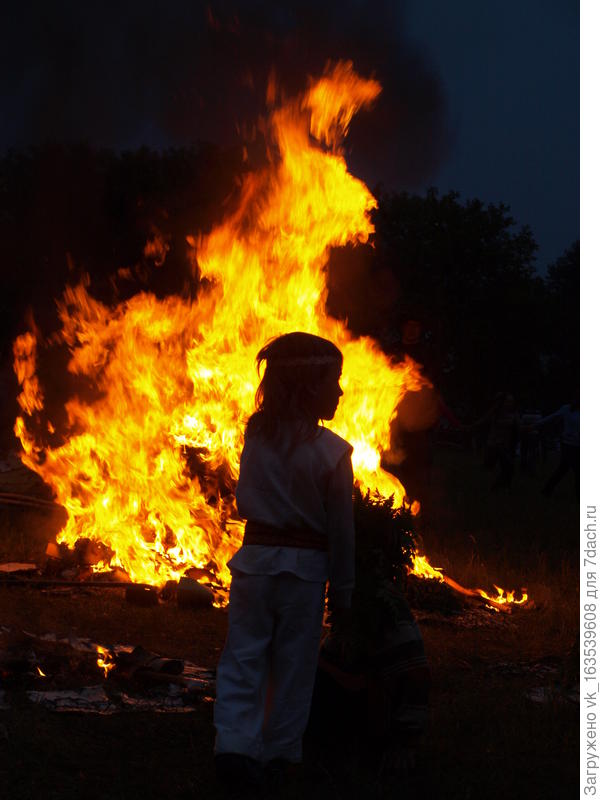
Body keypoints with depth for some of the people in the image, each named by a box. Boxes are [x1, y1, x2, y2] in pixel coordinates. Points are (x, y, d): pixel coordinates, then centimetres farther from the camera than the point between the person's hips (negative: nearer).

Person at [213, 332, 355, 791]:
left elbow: (245, 501, 8)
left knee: (244, 656, 7)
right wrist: (342, 589, 3)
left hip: (255, 559, 2)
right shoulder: (331, 452, -11)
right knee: (293, 663, 10)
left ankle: (236, 743, -5)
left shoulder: (256, 437, -2)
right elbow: (341, 529, -5)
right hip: (305, 566, -2)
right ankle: (280, 750, 18)